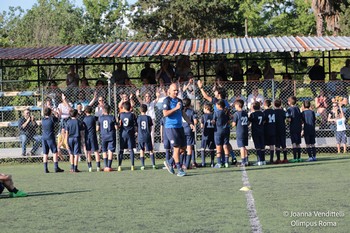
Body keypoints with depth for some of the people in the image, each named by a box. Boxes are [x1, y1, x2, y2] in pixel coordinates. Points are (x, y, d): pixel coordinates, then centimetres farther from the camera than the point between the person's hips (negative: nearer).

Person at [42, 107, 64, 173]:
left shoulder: (43, 119, 2)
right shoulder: (52, 119, -10)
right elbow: (57, 119, 10)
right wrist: (56, 114, 28)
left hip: (44, 138, 5)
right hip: (51, 137, -5)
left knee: (45, 153, 6)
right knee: (54, 152, 1)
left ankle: (45, 168, 5)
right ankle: (56, 168, -2)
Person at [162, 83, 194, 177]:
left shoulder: (179, 101, 14)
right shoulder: (167, 100, -9)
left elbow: (183, 113, 20)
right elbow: (165, 113, -18)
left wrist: (190, 123, 13)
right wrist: (175, 108, -21)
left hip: (179, 127, 8)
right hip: (170, 127, -8)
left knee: (183, 147, 8)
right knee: (177, 148, -7)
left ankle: (169, 162, 23)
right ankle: (179, 170, -1)